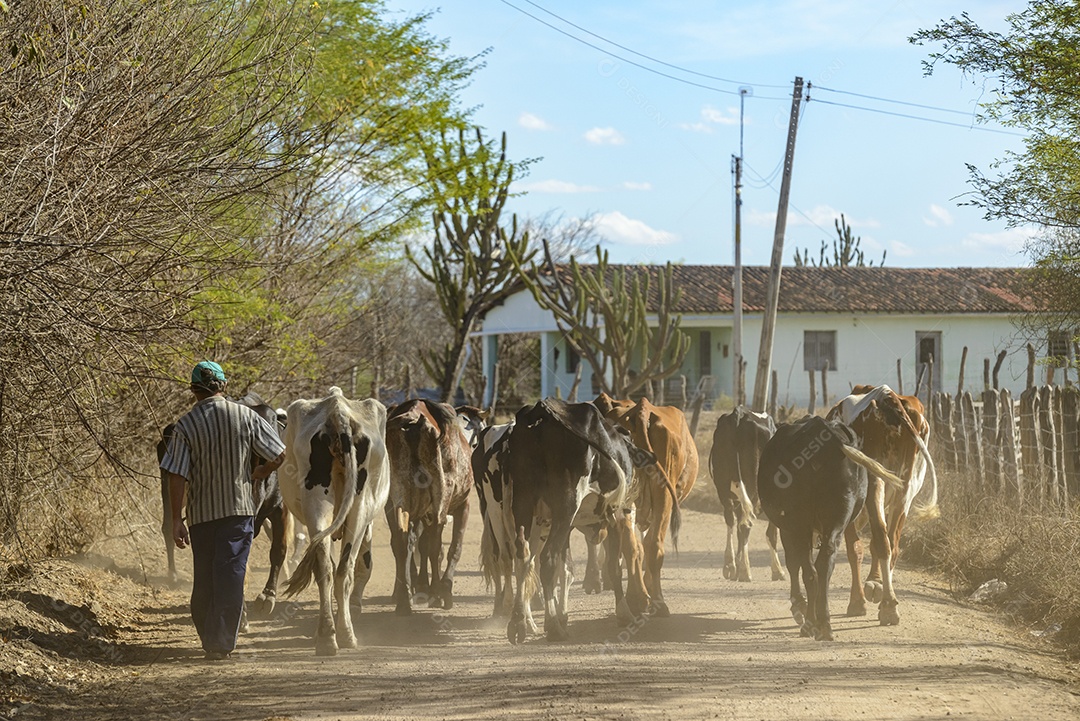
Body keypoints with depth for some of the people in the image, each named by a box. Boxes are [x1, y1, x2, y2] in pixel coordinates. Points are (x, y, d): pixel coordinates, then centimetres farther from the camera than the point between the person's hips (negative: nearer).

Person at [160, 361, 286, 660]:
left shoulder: (186, 425, -5)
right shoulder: (246, 416, -3)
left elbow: (177, 476, -8)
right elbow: (279, 455, -1)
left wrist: (177, 519, -3)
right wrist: (255, 476, 17)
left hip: (201, 512, 1)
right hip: (239, 508, -1)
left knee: (203, 578, 13)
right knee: (230, 574, 0)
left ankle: (208, 639, 23)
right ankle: (221, 642, -5)